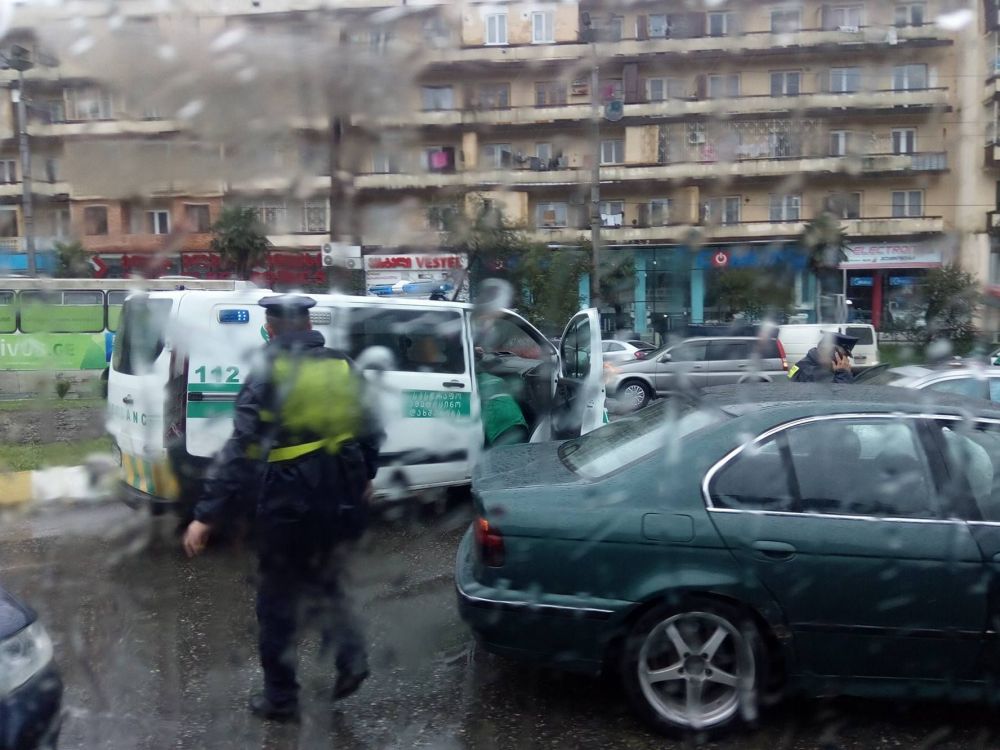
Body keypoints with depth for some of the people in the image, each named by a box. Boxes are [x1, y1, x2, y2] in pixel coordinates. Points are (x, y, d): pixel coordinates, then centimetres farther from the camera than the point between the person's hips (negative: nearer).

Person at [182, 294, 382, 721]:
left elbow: (240, 451, -18)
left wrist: (207, 514, -16)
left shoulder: (269, 376, -12)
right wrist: (365, 478, 28)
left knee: (279, 600, 12)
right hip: (340, 498, 5)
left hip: (291, 502, -5)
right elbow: (368, 432, 12)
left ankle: (280, 697, 24)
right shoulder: (343, 368, 3)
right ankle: (350, 656, 13)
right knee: (324, 582, 27)